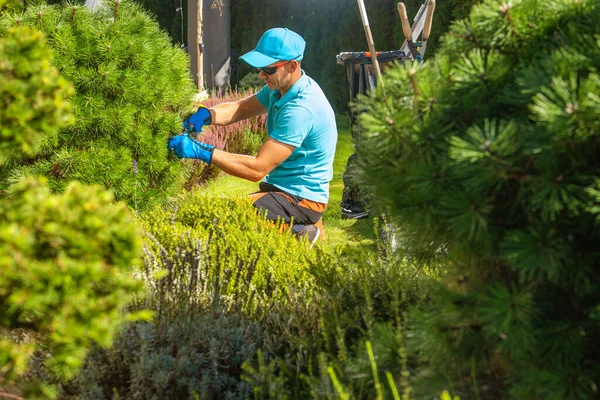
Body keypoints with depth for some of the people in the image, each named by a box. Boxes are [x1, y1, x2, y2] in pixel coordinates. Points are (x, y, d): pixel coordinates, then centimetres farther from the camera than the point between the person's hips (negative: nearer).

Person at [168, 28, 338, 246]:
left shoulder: (301, 109, -27)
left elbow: (258, 169, -28)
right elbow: (239, 109, 12)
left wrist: (202, 152, -28)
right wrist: (205, 115, -10)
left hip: (301, 198, -10)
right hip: (280, 187, 10)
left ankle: (296, 234, -7)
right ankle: (296, 228, 11)